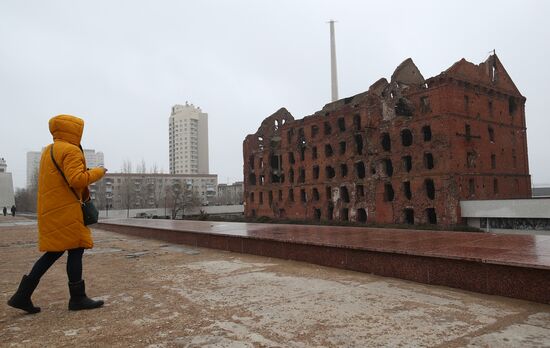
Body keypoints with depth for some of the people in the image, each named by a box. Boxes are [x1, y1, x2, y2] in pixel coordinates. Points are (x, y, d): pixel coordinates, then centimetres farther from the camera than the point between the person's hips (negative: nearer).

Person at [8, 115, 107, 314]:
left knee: (55, 251, 15)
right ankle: (77, 298, 6)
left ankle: (22, 295, 14)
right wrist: (97, 173, -10)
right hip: (65, 210, -10)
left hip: (50, 210, 10)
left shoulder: (49, 151, 17)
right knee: (76, 250, -1)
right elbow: (77, 179, -25)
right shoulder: (71, 151, -13)